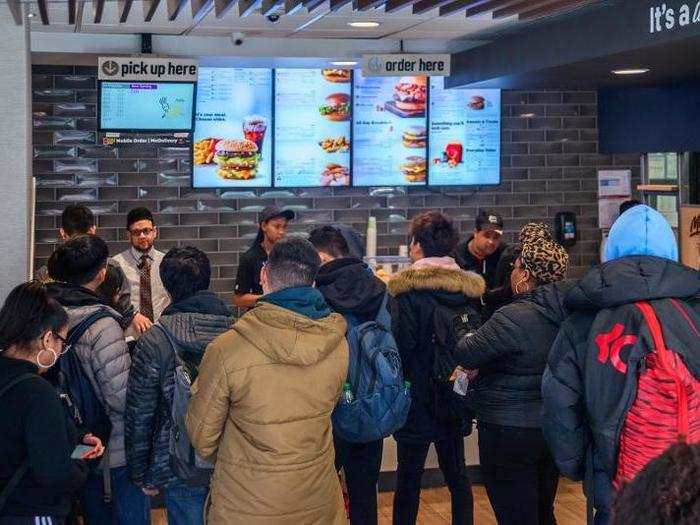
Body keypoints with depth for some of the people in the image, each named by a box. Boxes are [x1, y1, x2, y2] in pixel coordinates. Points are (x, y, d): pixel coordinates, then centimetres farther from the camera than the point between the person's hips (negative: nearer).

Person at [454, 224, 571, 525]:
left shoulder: (513, 317, -23)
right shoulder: (564, 313, 2)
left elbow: (465, 355, -16)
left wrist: (467, 340, 6)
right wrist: (480, 370, 11)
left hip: (510, 433, -8)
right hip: (553, 429, 8)